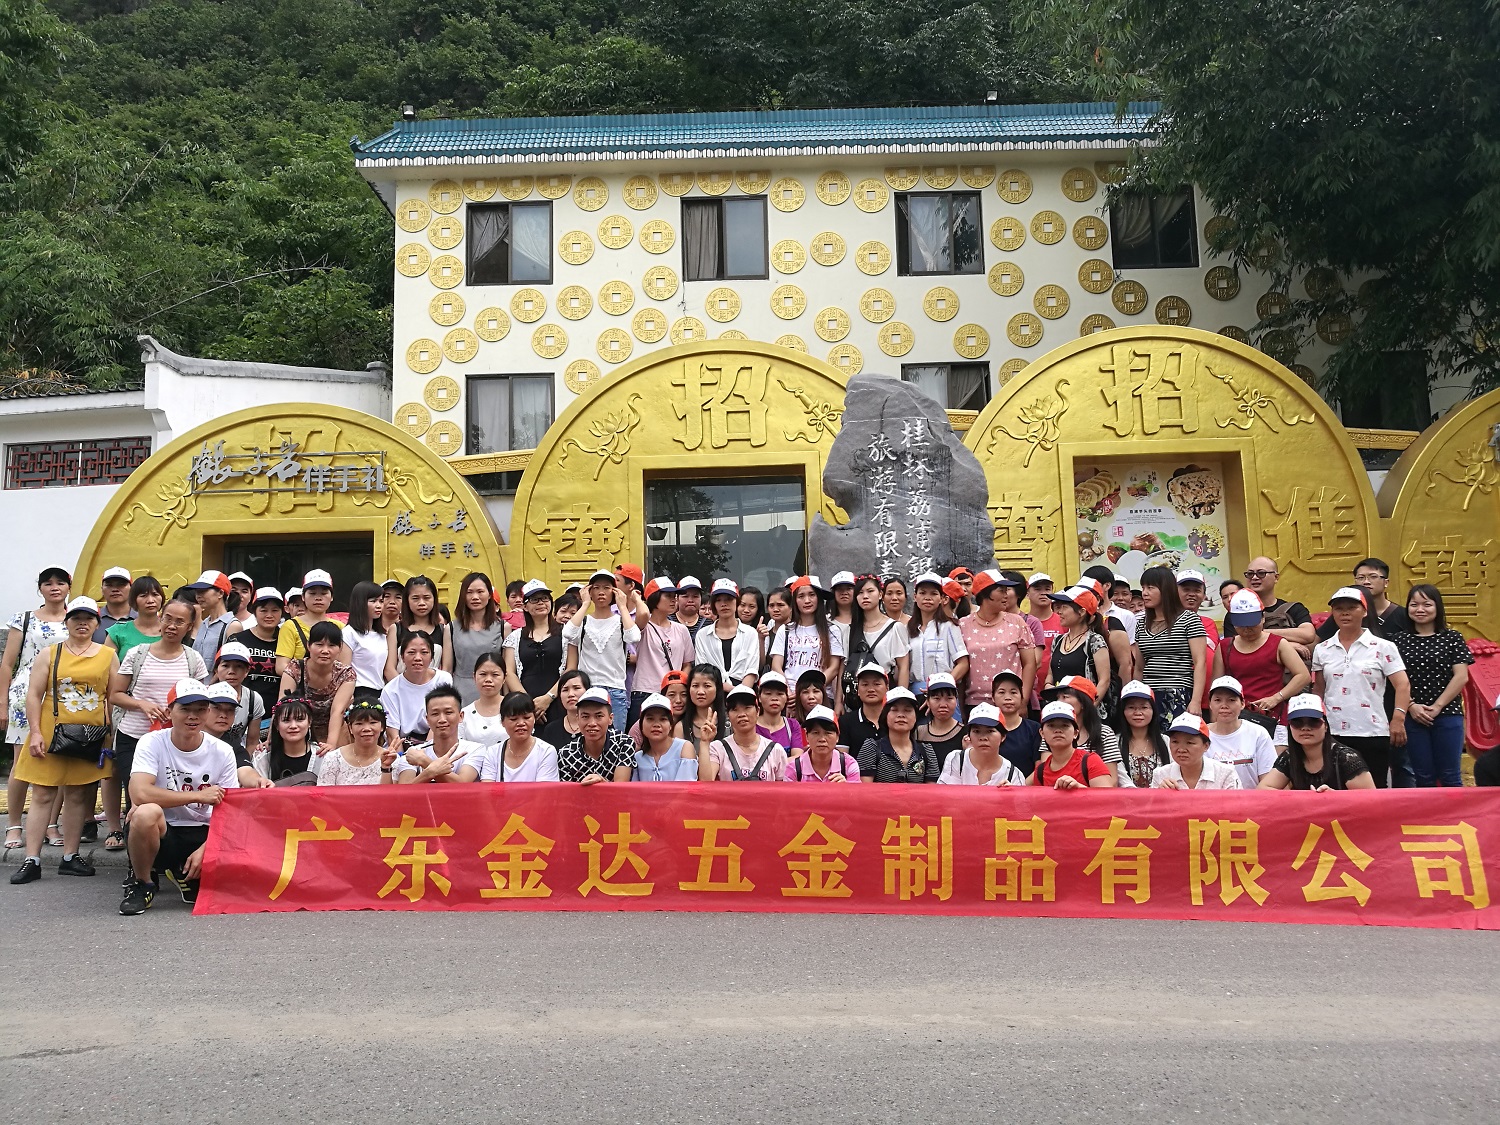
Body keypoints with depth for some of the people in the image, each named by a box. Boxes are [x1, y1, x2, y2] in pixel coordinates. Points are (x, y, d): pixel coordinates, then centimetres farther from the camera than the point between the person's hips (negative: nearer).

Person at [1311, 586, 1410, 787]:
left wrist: (1398, 718, -17)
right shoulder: (1322, 650, 9)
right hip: (1332, 733, 2)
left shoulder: (1382, 647, 1)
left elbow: (1402, 685, -5)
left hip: (1373, 733, -2)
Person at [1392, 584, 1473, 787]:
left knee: (1450, 776, 3)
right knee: (1423, 778, 7)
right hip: (1413, 717, 1)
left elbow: (1461, 677, -4)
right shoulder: (1401, 640, 6)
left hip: (1448, 715, -1)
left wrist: (1437, 707, -11)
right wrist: (1411, 706, -11)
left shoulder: (1452, 638, 3)